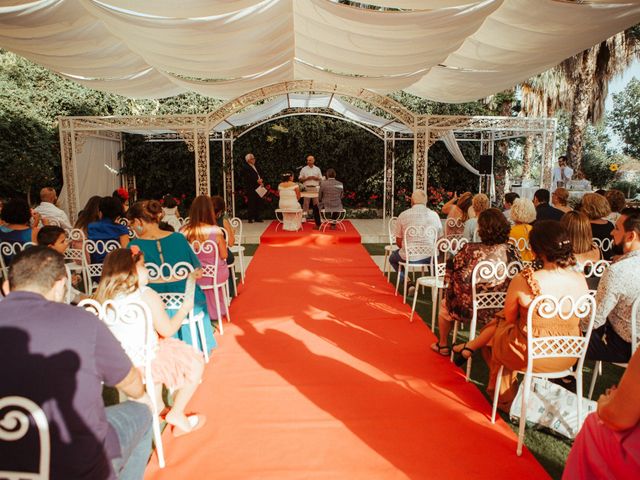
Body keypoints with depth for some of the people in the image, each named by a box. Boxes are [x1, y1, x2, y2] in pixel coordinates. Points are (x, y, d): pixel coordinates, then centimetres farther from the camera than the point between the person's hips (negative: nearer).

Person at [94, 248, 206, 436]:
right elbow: (167, 330, -12)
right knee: (195, 362, 10)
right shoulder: (147, 295, -17)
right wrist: (185, 308, 3)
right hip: (147, 362, -7)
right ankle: (176, 414, 13)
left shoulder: (104, 297, -2)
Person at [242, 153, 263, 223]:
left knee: (257, 203, 8)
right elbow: (248, 178, -16)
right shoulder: (246, 168, -7)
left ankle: (257, 218, 15)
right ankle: (251, 218, -2)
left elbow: (257, 175, 23)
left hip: (257, 188, 8)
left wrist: (260, 180, 2)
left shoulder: (254, 167, 20)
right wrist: (257, 181, -18)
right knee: (251, 203, -6)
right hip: (251, 189, -8)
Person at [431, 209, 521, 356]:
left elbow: (451, 270, -8)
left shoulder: (470, 250, -23)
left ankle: (443, 345, 44)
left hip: (472, 309, -4)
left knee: (445, 304, 27)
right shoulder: (513, 251, -12)